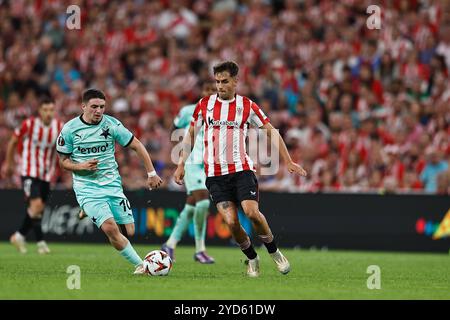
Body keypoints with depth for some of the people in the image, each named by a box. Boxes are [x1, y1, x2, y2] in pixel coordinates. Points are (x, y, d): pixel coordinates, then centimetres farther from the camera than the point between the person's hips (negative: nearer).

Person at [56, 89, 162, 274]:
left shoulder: (111, 124, -4)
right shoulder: (69, 129, -6)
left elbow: (137, 146, 4)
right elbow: (63, 161, 4)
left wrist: (152, 174, 1)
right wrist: (82, 166, -17)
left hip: (112, 185, 3)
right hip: (87, 188, -3)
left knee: (129, 231, 0)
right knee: (110, 228, -23)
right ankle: (140, 265, -9)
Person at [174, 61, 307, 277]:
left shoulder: (247, 106, 1)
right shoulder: (205, 104, 5)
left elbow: (271, 131, 7)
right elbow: (191, 134, 17)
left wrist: (288, 162, 2)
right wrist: (181, 164, 13)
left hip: (242, 169, -1)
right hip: (215, 174, 1)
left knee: (251, 212, -20)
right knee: (231, 221, -11)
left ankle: (274, 252, 4)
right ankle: (252, 259, 12)